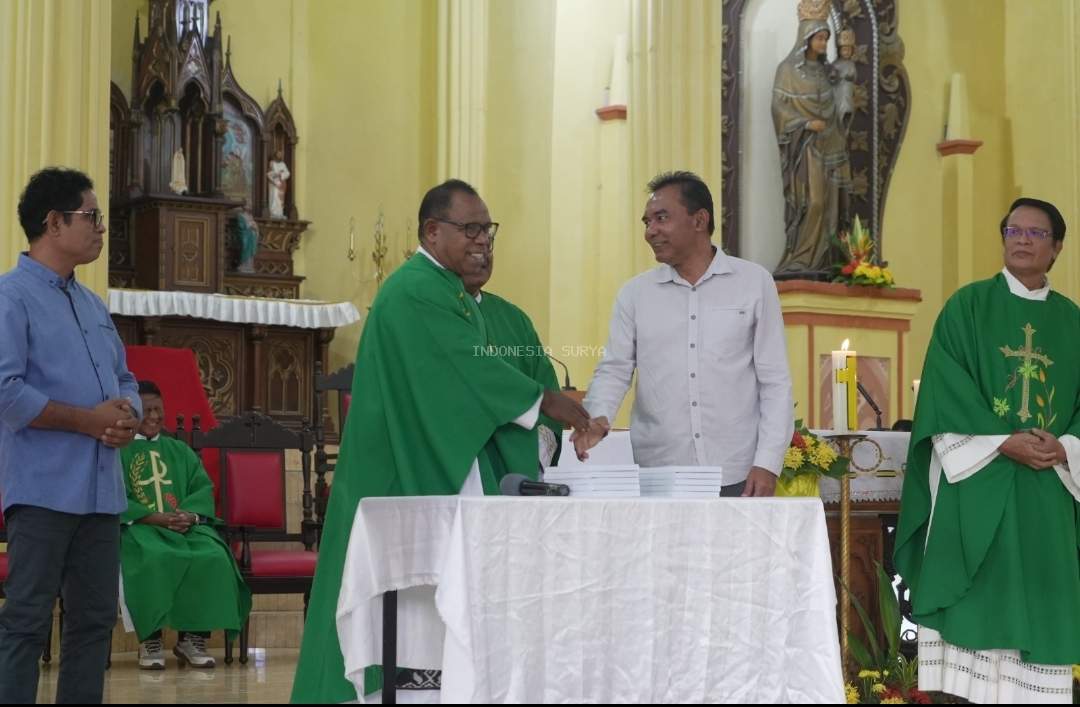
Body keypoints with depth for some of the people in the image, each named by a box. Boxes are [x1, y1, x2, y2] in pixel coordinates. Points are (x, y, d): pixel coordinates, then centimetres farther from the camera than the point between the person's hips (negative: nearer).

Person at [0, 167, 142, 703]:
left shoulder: (93, 305, 19)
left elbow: (124, 380, 22)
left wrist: (128, 417, -2)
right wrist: (89, 421, -14)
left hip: (102, 488, 8)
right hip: (45, 489, -8)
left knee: (95, 619, 10)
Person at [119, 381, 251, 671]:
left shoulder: (180, 451, 26)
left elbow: (203, 488, 13)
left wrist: (190, 515, -11)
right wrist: (155, 518, -17)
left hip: (187, 525, 4)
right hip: (138, 527, -4)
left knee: (213, 558, -29)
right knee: (154, 559, -38)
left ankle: (193, 637, -22)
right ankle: (149, 639, -29)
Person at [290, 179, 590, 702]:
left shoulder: (452, 291, 17)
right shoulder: (414, 292, -14)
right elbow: (467, 367, -19)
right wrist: (543, 401, -15)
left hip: (450, 464, 10)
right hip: (417, 470, -10)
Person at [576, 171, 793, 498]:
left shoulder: (754, 283, 3)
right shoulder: (635, 293, 8)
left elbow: (775, 381, 2)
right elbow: (614, 369, 6)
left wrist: (767, 464, -7)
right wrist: (597, 418, -15)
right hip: (657, 479, 2)